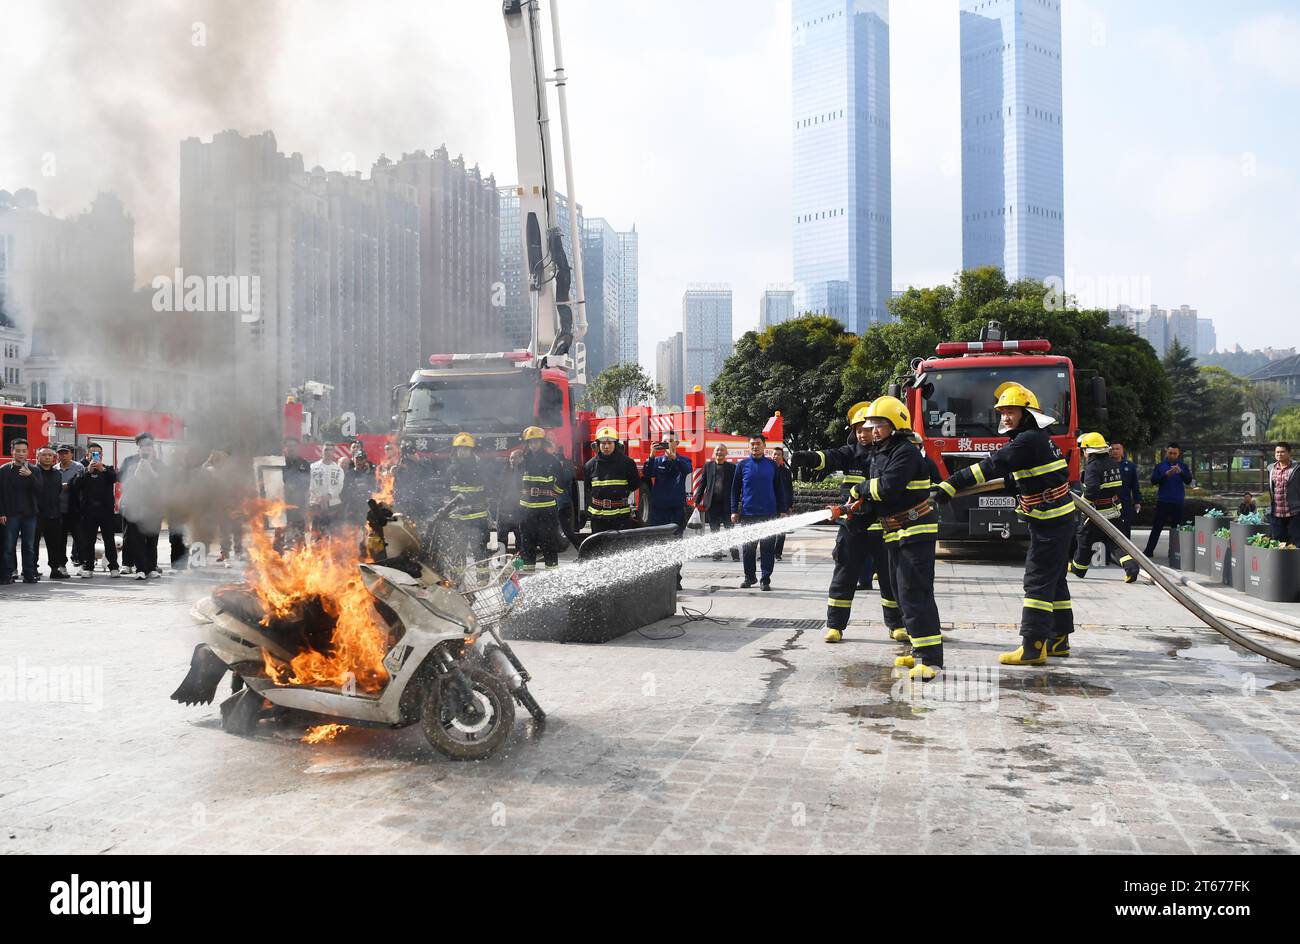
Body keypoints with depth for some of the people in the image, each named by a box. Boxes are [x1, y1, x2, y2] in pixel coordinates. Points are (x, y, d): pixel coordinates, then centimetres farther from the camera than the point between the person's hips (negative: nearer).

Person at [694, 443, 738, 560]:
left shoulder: (732, 467, 5)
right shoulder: (708, 465, 10)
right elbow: (702, 484, 10)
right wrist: (697, 500, 4)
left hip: (727, 504, -2)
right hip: (712, 503, 2)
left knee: (730, 529, -2)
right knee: (714, 530, 6)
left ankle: (735, 553, 1)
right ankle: (717, 553, 11)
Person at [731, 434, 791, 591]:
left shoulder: (772, 465, 6)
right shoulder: (742, 465, 6)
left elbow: (779, 489, 10)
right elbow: (735, 489, 8)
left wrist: (782, 511, 4)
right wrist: (734, 511, 3)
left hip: (769, 514, 0)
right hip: (748, 514, 0)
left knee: (768, 549, 0)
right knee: (748, 548, 7)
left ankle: (765, 579, 7)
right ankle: (749, 577, 21)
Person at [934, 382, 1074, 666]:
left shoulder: (1029, 440, -19)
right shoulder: (1036, 438, 13)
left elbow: (992, 466, -27)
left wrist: (951, 486, -31)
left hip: (1051, 522, -10)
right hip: (1054, 518, 10)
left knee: (1038, 581, -10)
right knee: (1054, 580, 15)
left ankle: (1032, 647, -10)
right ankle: (1058, 640, 23)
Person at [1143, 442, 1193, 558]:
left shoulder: (1183, 467, 7)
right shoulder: (1160, 466, 5)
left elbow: (1188, 481, -4)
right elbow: (1153, 480, -3)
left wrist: (1181, 472, -23)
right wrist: (1166, 475, -19)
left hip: (1178, 502, 1)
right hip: (1163, 501, -1)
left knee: (1176, 527, 5)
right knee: (1157, 527, 0)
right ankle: (1149, 550, 1)